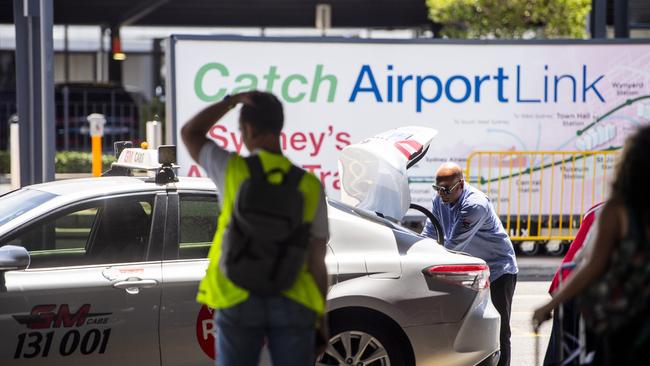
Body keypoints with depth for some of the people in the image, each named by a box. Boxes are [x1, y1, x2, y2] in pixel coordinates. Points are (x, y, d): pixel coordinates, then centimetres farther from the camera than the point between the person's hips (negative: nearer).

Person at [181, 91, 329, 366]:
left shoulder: (234, 169, -7)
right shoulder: (310, 186, -3)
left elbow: (189, 134, 13)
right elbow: (317, 261, -1)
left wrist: (233, 100, 12)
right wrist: (322, 320, 6)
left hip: (238, 301, -1)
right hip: (292, 303, 1)